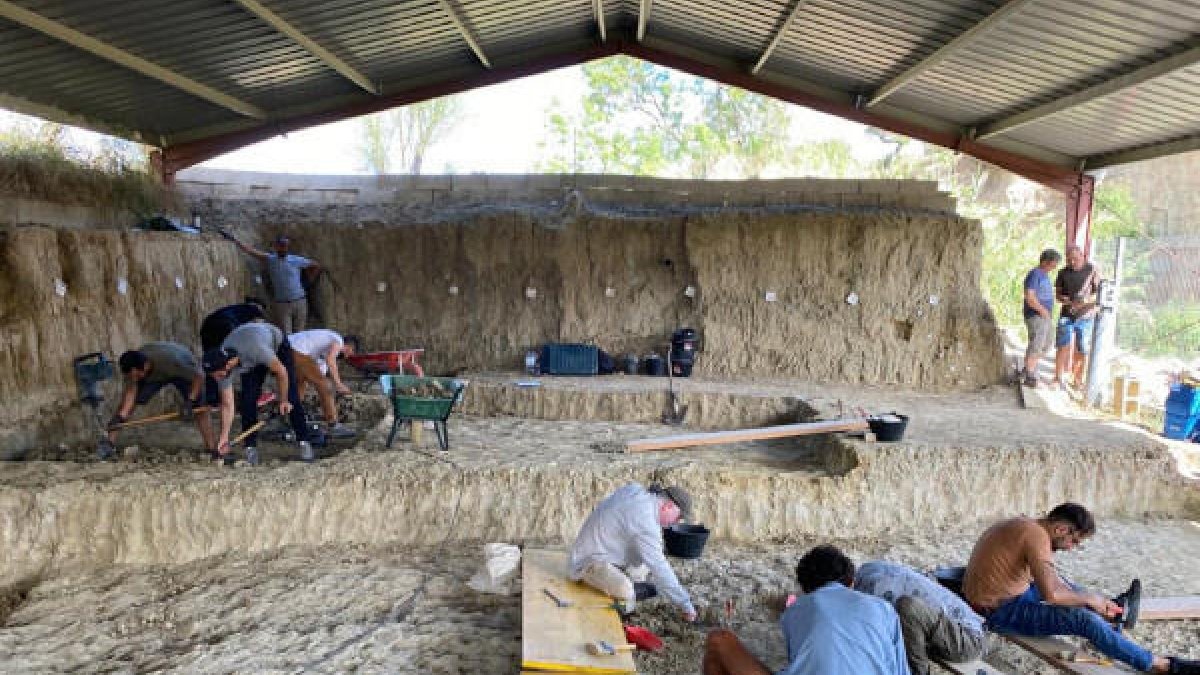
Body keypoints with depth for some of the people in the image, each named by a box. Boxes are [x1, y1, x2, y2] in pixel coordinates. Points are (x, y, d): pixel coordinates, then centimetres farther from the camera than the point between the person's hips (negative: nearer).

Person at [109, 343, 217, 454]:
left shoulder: (169, 360, -44)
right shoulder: (132, 367, -31)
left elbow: (199, 376, -35)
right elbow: (130, 392, -22)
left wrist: (190, 401, -36)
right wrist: (120, 416, -31)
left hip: (185, 371, -4)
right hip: (154, 375, 4)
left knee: (199, 410, -15)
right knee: (128, 403, -11)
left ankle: (211, 448, -8)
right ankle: (110, 440, -1)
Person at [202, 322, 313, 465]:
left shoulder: (255, 349, -46)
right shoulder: (221, 364, -27)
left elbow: (281, 372, -30)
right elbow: (227, 404, -18)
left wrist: (283, 401, -18)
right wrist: (224, 438, -19)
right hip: (251, 362, 4)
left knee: (291, 398, -11)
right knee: (248, 400, -12)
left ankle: (304, 443, -4)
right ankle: (250, 448, -3)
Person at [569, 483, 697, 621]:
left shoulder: (635, 490, -4)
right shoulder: (645, 523, -27)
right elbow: (659, 568, -25)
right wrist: (686, 605, -17)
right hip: (590, 562, -10)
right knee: (625, 592, -33)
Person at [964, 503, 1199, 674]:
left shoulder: (1026, 526, 8)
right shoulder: (1037, 535, -22)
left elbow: (1050, 578, 22)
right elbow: (1051, 594, -30)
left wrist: (1093, 599, 16)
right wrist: (1088, 599, -12)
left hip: (1003, 594, 10)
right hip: (1000, 611, -10)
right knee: (1086, 620, -15)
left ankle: (1109, 609, 48)